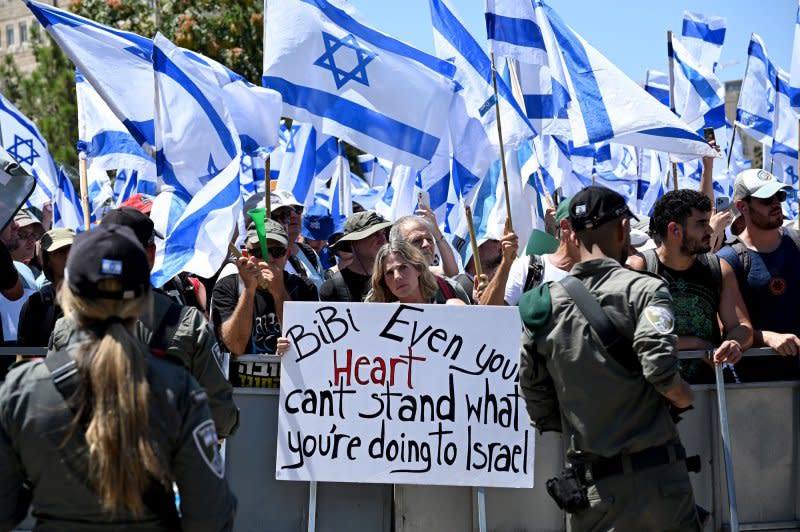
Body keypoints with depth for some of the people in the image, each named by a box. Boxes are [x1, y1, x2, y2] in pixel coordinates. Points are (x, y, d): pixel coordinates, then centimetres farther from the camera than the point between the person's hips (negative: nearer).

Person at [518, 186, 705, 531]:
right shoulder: (643, 289, -8)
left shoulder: (543, 304, 5)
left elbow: (535, 399, 7)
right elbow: (660, 367, -22)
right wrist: (685, 398, -2)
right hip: (653, 475, -3)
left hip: (588, 480, 3)